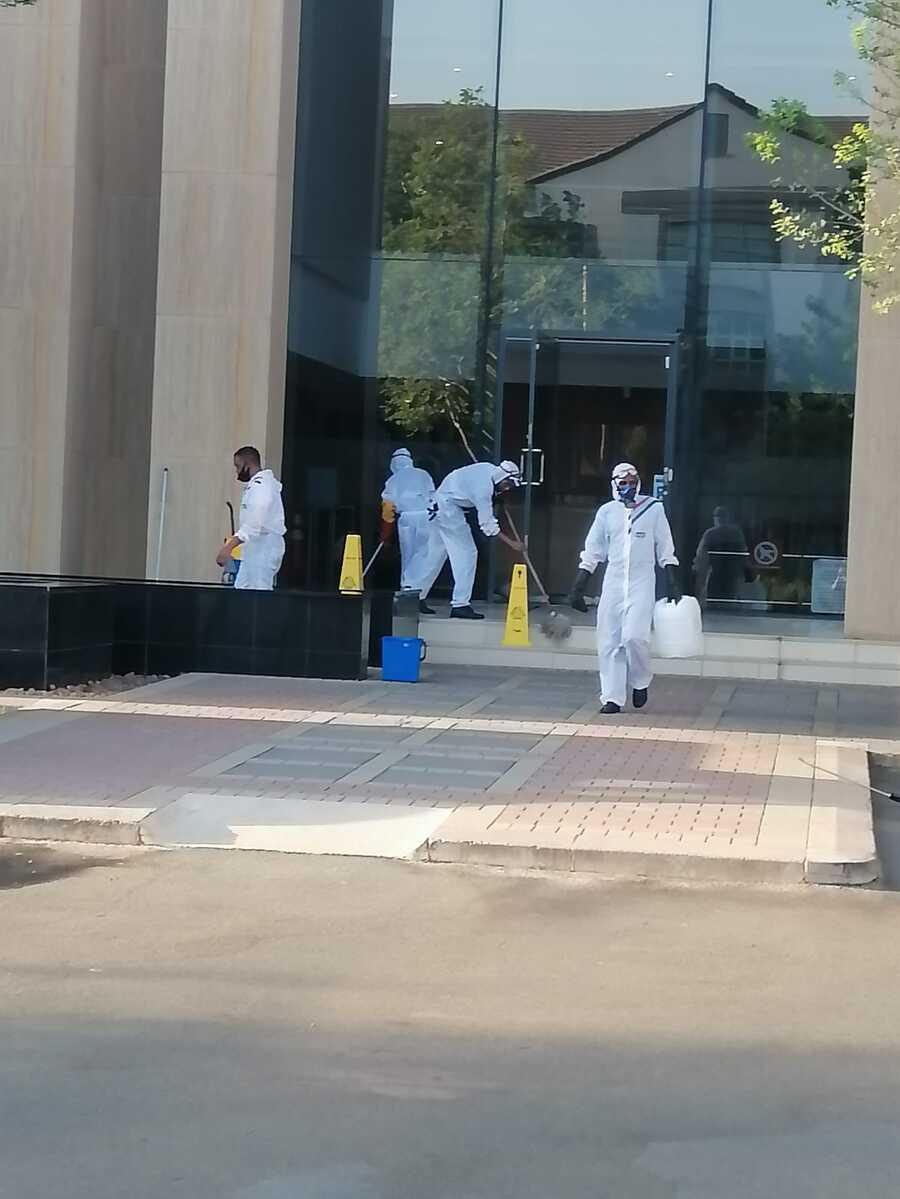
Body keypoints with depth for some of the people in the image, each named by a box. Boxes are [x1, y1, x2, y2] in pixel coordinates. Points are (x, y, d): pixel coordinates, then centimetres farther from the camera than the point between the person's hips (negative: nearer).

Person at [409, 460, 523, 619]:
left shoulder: (490, 468, 0)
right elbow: (487, 525, -23)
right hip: (449, 509, -10)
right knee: (466, 554, -10)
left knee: (436, 553, 14)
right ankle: (460, 605, -12)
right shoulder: (484, 487, -26)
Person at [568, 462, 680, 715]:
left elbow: (665, 551, 6)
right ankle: (612, 697, 8)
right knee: (609, 642, 0)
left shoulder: (653, 509, 2)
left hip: (642, 583, -3)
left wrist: (672, 585, 2)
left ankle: (640, 682, 9)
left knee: (634, 636, -18)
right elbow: (592, 552, 10)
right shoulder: (607, 512, 7)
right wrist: (577, 588, 6)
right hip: (612, 582, 3)